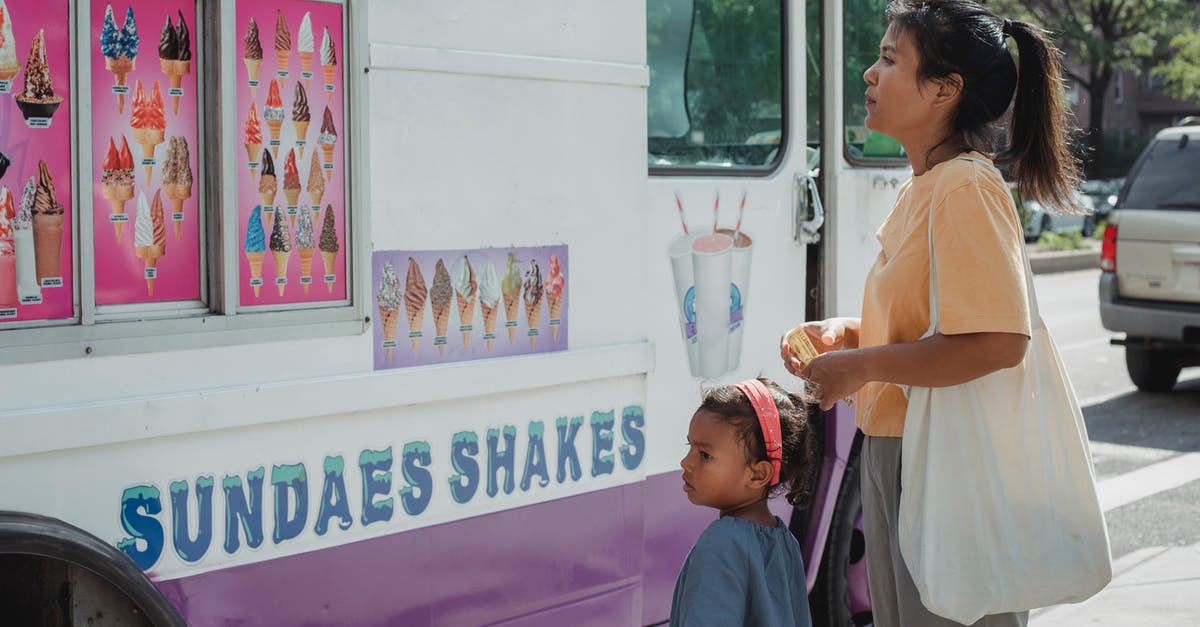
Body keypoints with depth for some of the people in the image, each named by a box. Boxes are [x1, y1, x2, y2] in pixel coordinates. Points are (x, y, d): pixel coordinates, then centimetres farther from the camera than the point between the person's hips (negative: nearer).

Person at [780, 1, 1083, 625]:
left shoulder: (967, 187, -18)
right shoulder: (917, 192, 12)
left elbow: (997, 344, -27)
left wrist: (860, 367, -19)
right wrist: (846, 333, 6)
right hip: (895, 457, 10)